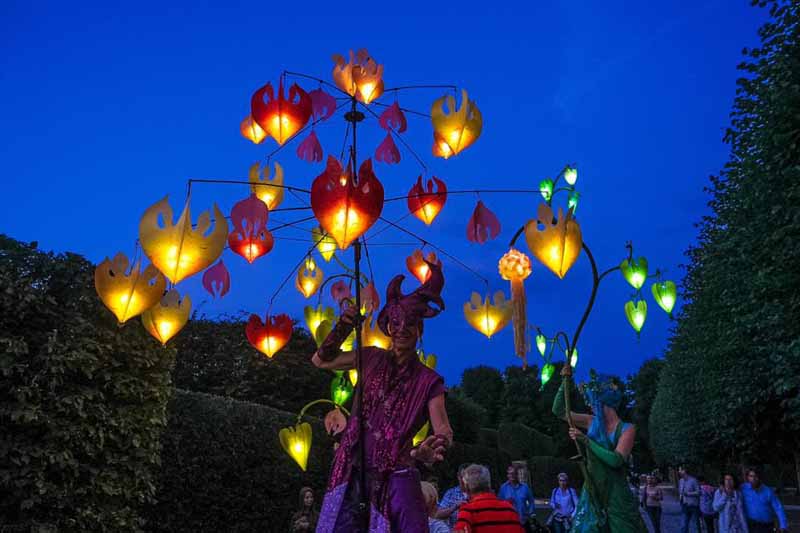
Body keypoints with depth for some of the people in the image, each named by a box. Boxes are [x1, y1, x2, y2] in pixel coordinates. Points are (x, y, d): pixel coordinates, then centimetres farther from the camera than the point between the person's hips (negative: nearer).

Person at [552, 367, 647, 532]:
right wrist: (565, 382, -3)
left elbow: (616, 460, -20)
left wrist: (586, 441, -22)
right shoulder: (592, 422, 5)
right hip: (592, 491, 4)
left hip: (616, 493, -4)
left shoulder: (626, 429, -7)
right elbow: (558, 410, 6)